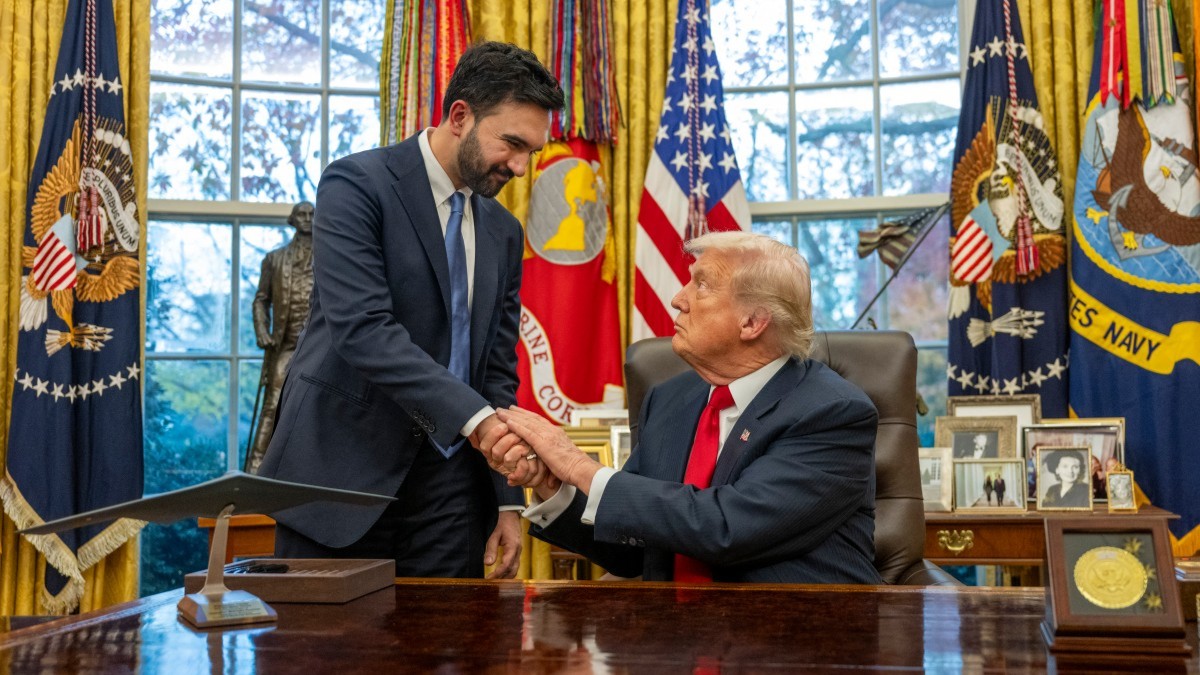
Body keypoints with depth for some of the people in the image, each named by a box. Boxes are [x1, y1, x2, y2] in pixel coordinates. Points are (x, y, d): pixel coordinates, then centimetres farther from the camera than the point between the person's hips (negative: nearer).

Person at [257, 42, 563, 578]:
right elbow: (361, 328, -22)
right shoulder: (357, 185, -8)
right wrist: (477, 418, -30)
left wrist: (508, 500, 7)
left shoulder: (503, 232, 12)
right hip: (343, 472, -5)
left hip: (447, 488, 6)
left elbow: (497, 369, 13)